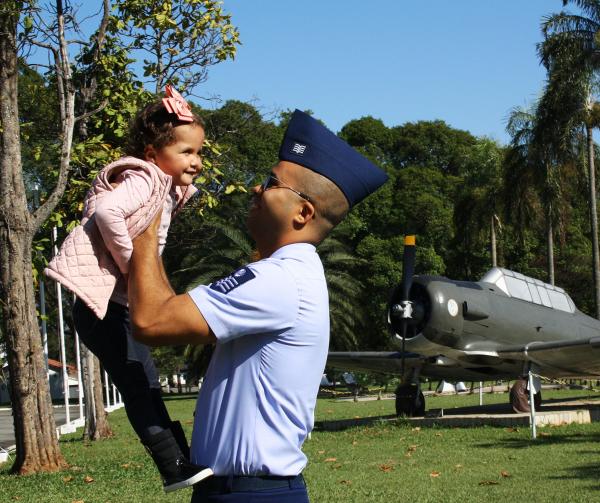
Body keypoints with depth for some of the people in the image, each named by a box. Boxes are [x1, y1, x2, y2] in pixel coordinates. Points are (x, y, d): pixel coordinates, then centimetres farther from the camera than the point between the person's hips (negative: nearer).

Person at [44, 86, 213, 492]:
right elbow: (107, 210, -33)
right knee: (138, 387, -9)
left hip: (124, 307, 10)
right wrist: (131, 264, -24)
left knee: (146, 385, 15)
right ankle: (175, 468, -8)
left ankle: (181, 458, 22)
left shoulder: (169, 188, 12)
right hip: (102, 303, -10)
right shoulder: (144, 179, -16)